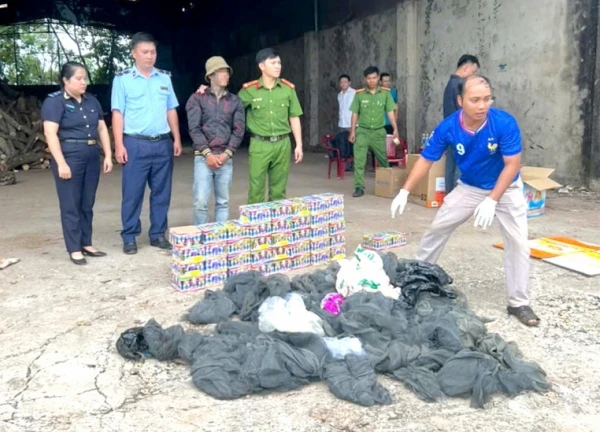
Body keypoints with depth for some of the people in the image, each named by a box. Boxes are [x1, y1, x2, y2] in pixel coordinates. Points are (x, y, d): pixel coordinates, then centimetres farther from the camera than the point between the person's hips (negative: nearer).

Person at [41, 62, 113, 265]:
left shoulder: (92, 101, 14)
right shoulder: (54, 101, -6)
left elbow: (102, 129, 16)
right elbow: (50, 134, -13)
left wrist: (108, 156, 7)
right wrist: (61, 163, -19)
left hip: (92, 156, 6)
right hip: (69, 156, -6)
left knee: (87, 204, 11)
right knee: (71, 205, -1)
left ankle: (86, 244, 20)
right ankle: (74, 249, 6)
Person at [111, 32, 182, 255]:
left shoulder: (165, 78, 11)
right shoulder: (122, 79, -1)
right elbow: (118, 114, -3)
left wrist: (177, 139, 8)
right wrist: (119, 145, -9)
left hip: (163, 143, 4)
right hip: (136, 144, -4)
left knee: (161, 192, 8)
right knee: (132, 193, 2)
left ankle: (158, 234, 19)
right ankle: (129, 237, 11)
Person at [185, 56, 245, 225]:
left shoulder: (235, 101, 11)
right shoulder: (197, 98, 3)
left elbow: (239, 130, 5)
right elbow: (194, 128, -4)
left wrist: (227, 153, -7)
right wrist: (207, 153, -12)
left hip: (226, 158, 2)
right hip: (203, 157, -2)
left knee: (223, 202, 6)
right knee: (201, 201, -7)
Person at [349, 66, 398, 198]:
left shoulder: (385, 93, -2)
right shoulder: (359, 94, -2)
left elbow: (390, 112, -2)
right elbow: (355, 114, 2)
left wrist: (395, 128, -11)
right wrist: (352, 131, -1)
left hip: (379, 132, 1)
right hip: (362, 131, -1)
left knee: (383, 159, 15)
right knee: (359, 160, -8)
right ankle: (359, 187, -4)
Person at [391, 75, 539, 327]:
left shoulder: (505, 123, -29)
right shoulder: (448, 128, -22)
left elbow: (513, 164, -25)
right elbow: (426, 160, -13)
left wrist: (491, 201, -31)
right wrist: (405, 191, -20)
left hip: (506, 189, -2)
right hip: (469, 188, 2)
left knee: (517, 242, -9)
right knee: (437, 229, 4)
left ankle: (518, 303, 5)